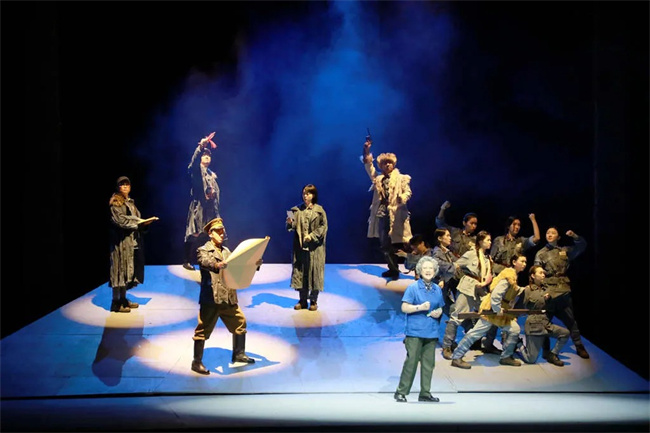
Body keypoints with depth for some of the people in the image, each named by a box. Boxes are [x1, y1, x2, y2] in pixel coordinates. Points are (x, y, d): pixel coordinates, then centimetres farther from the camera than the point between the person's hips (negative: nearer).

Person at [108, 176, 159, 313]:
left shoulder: (130, 202, 17)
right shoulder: (115, 202, -8)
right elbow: (120, 220, -18)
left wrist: (144, 222, -2)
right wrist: (139, 222, -16)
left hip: (132, 240, 8)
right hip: (121, 241, -8)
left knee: (128, 269, 10)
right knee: (120, 268, -6)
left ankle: (123, 299, 19)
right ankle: (116, 302, -2)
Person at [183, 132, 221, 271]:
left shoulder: (212, 175, 23)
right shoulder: (196, 170, 3)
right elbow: (194, 161, -19)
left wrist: (214, 193, 2)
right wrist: (200, 146, -32)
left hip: (211, 207, 6)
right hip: (198, 206, -6)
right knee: (195, 235, -11)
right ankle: (188, 261, -6)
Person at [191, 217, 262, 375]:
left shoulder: (226, 251, 18)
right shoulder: (203, 250, -4)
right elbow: (204, 262, -25)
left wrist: (254, 265, -3)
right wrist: (216, 265, -47)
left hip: (228, 297, 7)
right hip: (211, 298, -7)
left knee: (240, 322, 13)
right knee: (203, 330, -2)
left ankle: (239, 354, 29)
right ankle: (197, 362, 9)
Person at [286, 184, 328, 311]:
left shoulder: (319, 210, -3)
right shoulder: (297, 209, 6)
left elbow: (323, 226, -6)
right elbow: (293, 227, 7)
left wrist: (312, 236, -15)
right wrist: (290, 223, -15)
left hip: (314, 247, -3)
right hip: (299, 246, 3)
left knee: (314, 271, 2)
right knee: (300, 272, 5)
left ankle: (313, 300, 14)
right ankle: (302, 300, 15)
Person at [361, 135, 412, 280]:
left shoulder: (401, 178, 3)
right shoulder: (378, 179, 15)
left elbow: (408, 192, -6)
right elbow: (368, 166, 12)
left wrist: (402, 198, -29)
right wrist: (367, 150, 1)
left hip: (395, 215, -5)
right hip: (381, 214, 5)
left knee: (394, 243, -5)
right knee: (384, 244, 6)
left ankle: (394, 269, 6)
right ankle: (393, 269, 17)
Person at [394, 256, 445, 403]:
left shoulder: (437, 289, 14)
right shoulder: (413, 287, -3)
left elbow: (440, 308, 23)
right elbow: (404, 308, -8)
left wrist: (438, 312, 0)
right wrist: (420, 307, -21)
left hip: (431, 332, 5)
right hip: (415, 331, -5)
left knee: (429, 363, 6)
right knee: (411, 361, -8)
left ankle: (425, 393, 16)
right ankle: (401, 392, 1)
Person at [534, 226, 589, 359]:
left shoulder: (564, 251, 12)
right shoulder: (541, 253, 5)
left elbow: (582, 246, 11)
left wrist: (574, 236, -6)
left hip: (564, 290, 2)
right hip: (548, 290, -2)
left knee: (570, 319, 7)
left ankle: (579, 346, 16)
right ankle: (546, 348, 13)